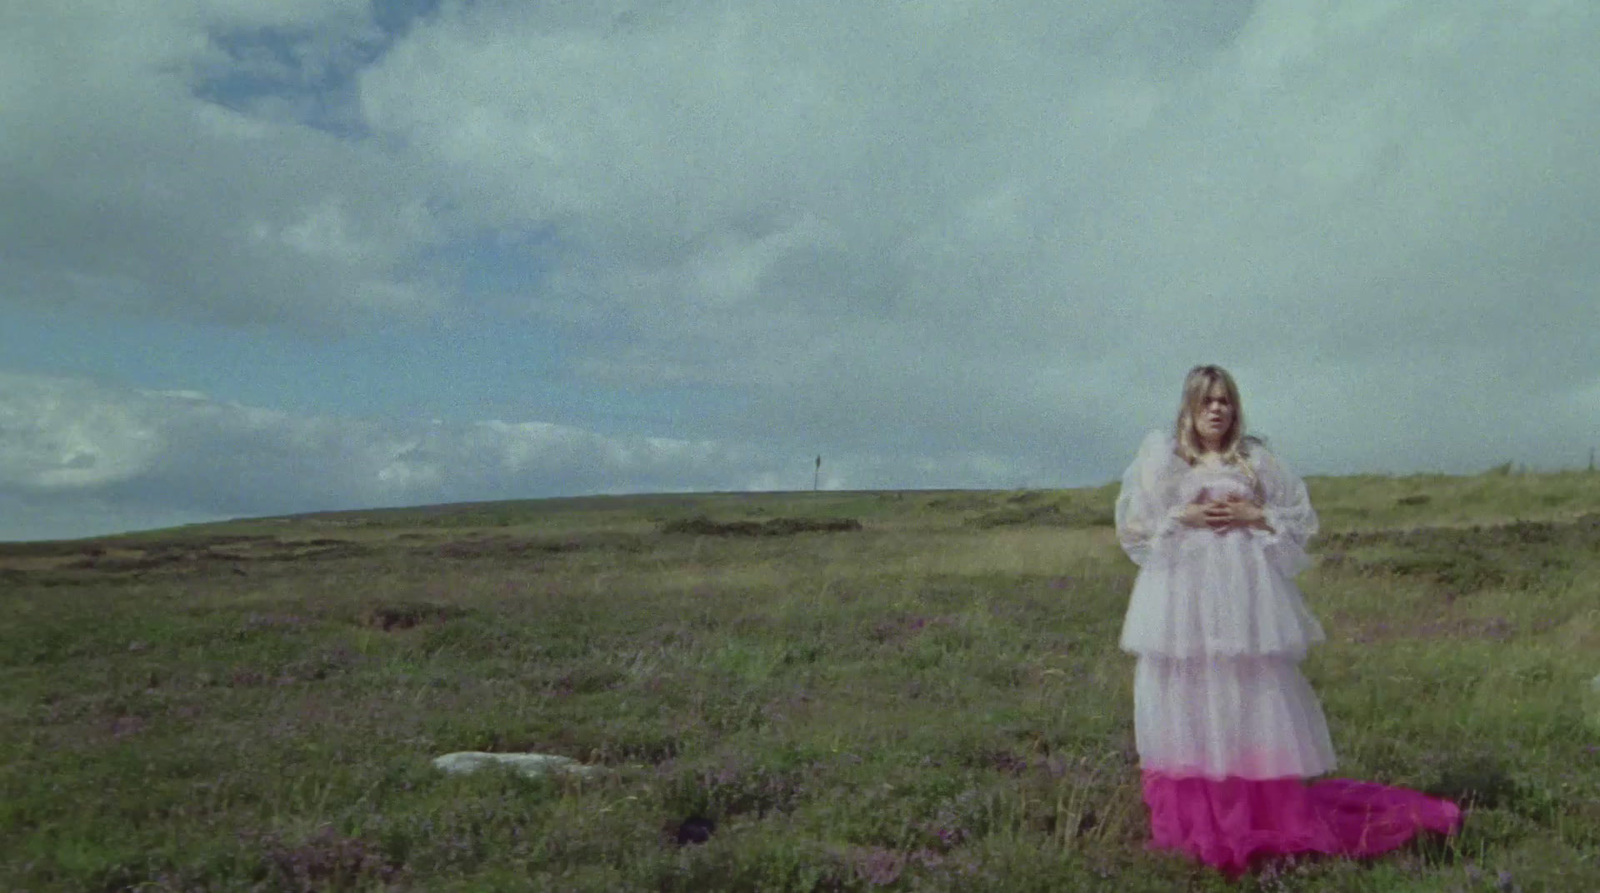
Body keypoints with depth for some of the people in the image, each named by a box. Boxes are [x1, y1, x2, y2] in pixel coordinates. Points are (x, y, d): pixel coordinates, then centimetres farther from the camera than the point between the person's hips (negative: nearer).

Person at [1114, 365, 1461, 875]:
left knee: (1254, 698, 2)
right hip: (1182, 594, 0)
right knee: (1185, 699, 0)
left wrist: (1253, 517, -6)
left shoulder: (1255, 459, 8)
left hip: (1245, 592, 1)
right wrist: (1184, 517, -10)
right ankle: (1190, 819, 9)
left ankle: (1273, 815, 11)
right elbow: (1134, 524, 2)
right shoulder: (1161, 457, 5)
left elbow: (1300, 518, 9)